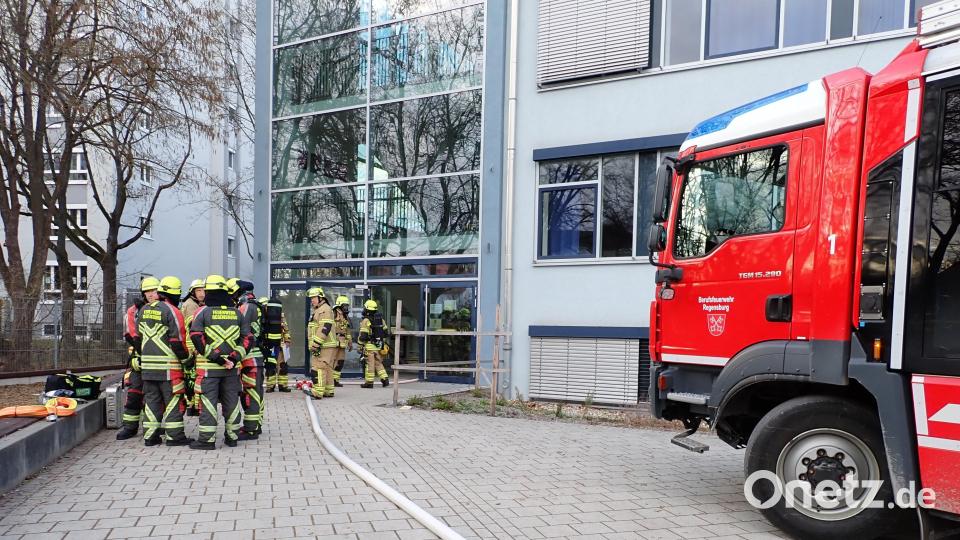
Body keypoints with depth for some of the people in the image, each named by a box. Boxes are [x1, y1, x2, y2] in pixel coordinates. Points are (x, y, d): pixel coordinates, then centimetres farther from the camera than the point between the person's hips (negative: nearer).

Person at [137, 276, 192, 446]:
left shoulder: (144, 310, 11)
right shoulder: (172, 311, -12)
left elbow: (138, 336, 18)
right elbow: (177, 340, -15)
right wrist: (186, 358, -3)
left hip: (147, 363, 7)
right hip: (168, 365, -7)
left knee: (151, 399, 13)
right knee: (173, 399, 1)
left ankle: (150, 436, 16)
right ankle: (174, 436, 3)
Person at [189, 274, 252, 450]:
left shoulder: (203, 311, -3)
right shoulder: (236, 312, 8)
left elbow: (196, 337, -13)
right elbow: (248, 338, 3)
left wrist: (213, 356, -12)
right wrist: (236, 357, -3)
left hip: (208, 366, -3)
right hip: (232, 367, 3)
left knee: (208, 401, 1)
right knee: (231, 401, 11)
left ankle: (207, 439, 3)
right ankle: (232, 436, 19)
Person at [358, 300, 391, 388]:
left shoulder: (365, 321, -11)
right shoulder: (381, 319, 9)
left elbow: (363, 335, -14)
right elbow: (385, 333, 14)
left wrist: (360, 345, -4)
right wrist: (383, 342, 24)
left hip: (370, 345, -6)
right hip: (379, 345, 6)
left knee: (370, 364, 0)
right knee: (378, 363, 15)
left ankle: (369, 382, 5)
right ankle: (385, 379, 6)